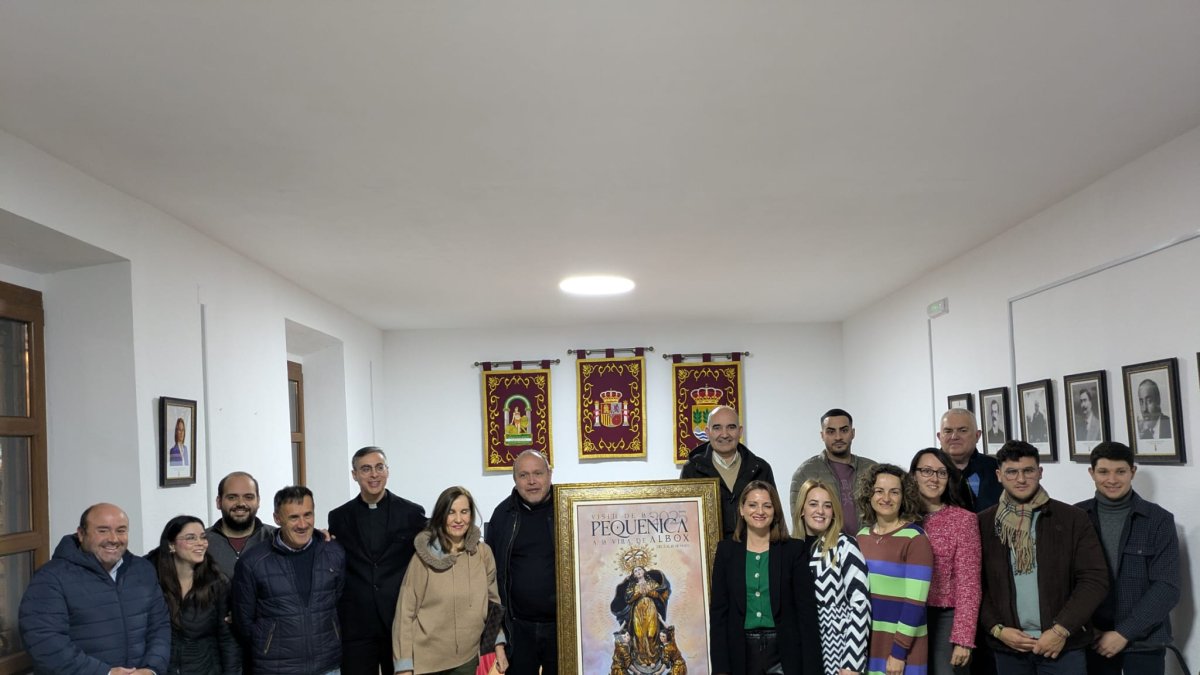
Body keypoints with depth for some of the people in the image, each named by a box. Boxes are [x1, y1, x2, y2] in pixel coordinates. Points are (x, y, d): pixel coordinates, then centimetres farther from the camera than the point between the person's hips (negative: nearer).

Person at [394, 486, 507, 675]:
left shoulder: (483, 553, -2)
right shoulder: (424, 557, -10)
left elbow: (492, 601, 9)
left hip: (468, 659, 3)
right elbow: (405, 611, -8)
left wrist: (499, 645, 4)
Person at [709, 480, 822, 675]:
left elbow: (807, 609, -3)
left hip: (784, 652, -1)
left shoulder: (794, 550, -1)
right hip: (741, 652, 1)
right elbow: (718, 610, 1)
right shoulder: (726, 550, 2)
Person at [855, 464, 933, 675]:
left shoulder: (915, 539, -11)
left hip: (901, 647, -5)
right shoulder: (862, 536, 6)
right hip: (865, 642, 5)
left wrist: (899, 651, -17)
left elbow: (915, 601, -15)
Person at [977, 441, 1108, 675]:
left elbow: (1094, 579, -4)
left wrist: (1061, 629, -11)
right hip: (1008, 647, 2)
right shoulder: (983, 524, 3)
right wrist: (997, 629, -8)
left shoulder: (1073, 519, -1)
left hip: (1063, 645, -1)